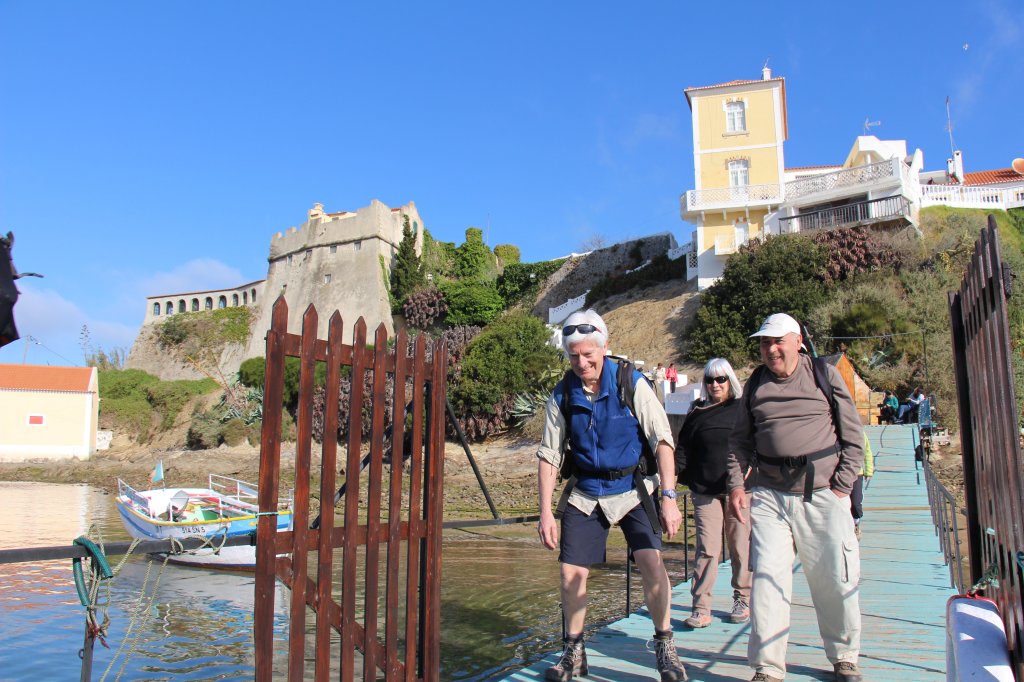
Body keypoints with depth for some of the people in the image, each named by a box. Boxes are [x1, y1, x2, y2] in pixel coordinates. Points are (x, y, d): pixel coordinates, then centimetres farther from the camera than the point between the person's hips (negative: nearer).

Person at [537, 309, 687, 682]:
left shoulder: (632, 384, -12)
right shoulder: (562, 395, -4)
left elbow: (662, 440, -12)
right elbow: (549, 455, 0)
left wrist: (668, 497, -19)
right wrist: (545, 513, -4)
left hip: (632, 489, -2)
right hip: (586, 494, 3)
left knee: (650, 561, -17)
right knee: (571, 573, 0)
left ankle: (665, 647, 5)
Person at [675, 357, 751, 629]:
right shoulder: (697, 412, 9)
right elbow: (683, 449, 9)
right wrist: (674, 474, -3)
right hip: (705, 492, 0)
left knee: (741, 547, 8)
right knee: (707, 550, -4)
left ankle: (742, 600, 24)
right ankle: (701, 608, -1)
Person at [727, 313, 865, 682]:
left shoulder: (825, 375, 3)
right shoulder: (755, 384, 11)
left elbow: (853, 435, 5)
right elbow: (740, 440, 17)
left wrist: (842, 485, -2)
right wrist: (736, 484, 5)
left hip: (823, 493, -1)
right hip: (769, 495, 2)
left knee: (836, 580, 5)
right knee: (766, 578, -4)